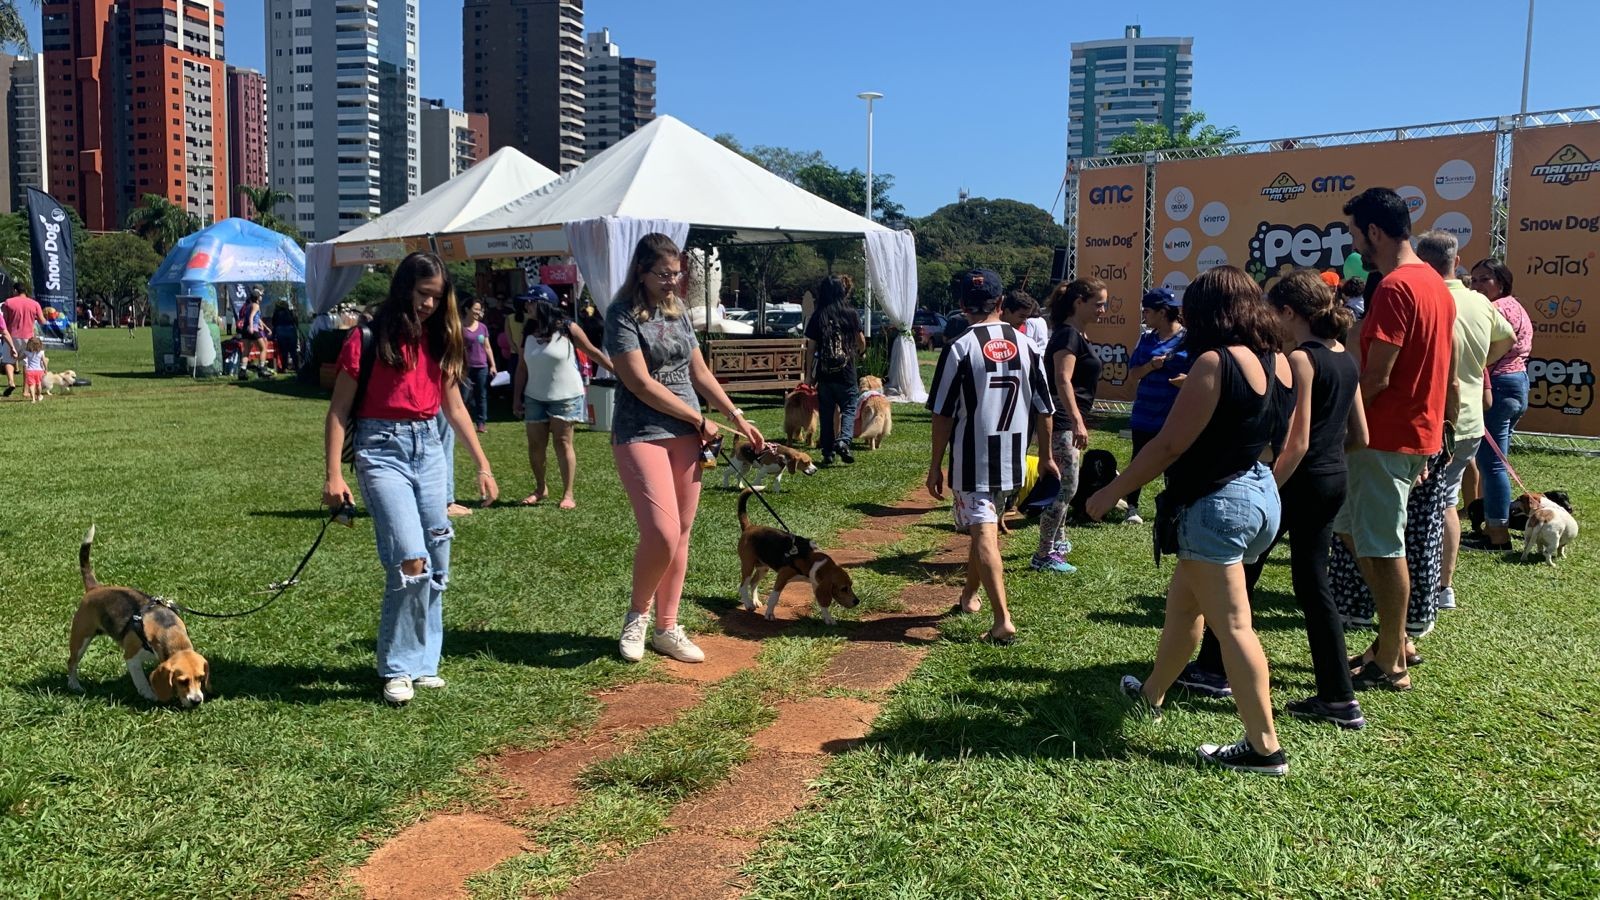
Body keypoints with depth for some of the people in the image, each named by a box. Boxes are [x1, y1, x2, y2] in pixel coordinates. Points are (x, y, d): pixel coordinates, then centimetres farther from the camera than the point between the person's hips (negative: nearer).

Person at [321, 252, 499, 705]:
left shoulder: (440, 340, 10)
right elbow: (339, 409, -4)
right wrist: (333, 475, -10)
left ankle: (423, 662, 22)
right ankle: (397, 668, 1)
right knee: (410, 562, -15)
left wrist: (483, 466, 13)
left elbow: (455, 406, 17)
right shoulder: (369, 339, -6)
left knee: (437, 565, 7)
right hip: (383, 450, -6)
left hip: (429, 448, 6)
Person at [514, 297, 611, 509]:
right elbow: (521, 367, 7)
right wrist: (516, 397, 4)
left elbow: (593, 352, -2)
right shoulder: (528, 333, 3)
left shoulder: (567, 328, -9)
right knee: (535, 444, 6)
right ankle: (540, 488, 23)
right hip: (534, 398, 4)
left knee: (563, 443, -4)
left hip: (565, 396, -4)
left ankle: (568, 494, 1)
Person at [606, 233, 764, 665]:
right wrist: (699, 420, -9)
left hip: (686, 434, 6)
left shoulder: (678, 311, 11)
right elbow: (642, 384, -14)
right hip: (641, 433, -6)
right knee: (662, 533, -16)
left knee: (681, 534, 7)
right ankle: (637, 614, 10)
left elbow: (700, 373, 16)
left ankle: (666, 628, 19)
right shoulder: (622, 315, -9)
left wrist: (738, 417, 9)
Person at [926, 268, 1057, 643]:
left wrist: (936, 465, -2)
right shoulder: (1025, 346, 1)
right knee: (985, 526, 22)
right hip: (1011, 460, 5)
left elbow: (943, 414, -10)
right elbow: (1043, 410, 6)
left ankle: (1003, 620, -13)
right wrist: (1046, 457, 17)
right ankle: (969, 595, 41)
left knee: (984, 535, -4)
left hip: (972, 461, -5)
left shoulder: (959, 348, -12)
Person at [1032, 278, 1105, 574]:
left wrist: (1079, 420, 31)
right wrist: (1077, 421, -33)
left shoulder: (1075, 335, 16)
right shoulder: (1068, 335, -15)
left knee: (1062, 485, 21)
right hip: (1061, 422, -11)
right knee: (1065, 486, -9)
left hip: (1065, 423, 11)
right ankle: (1043, 555, -5)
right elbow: (1062, 380, -26)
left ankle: (1057, 541, 36)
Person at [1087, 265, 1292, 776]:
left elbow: (1169, 445, -19)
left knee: (1231, 624, -3)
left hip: (1218, 502, -9)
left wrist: (1112, 492, -10)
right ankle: (1153, 693, 40)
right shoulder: (1277, 361, 6)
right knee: (1183, 601, 23)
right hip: (1263, 496, 9)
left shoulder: (1214, 363, -19)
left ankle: (1264, 748, 3)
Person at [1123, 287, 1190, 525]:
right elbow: (1133, 374, 5)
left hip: (1175, 416, -4)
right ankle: (1132, 507, 19)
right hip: (1144, 414, 4)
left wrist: (1188, 379, -25)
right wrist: (1151, 365, -14)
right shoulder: (1146, 338, 6)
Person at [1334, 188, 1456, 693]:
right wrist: (1435, 439, 21)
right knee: (1353, 529, 19)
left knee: (1383, 547, 0)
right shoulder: (1435, 284, 13)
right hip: (1420, 430, 10)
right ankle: (1395, 638, 25)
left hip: (1387, 437, -10)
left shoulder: (1395, 287, -18)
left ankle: (1390, 665, 10)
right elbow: (1446, 371, 17)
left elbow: (1376, 377, -22)